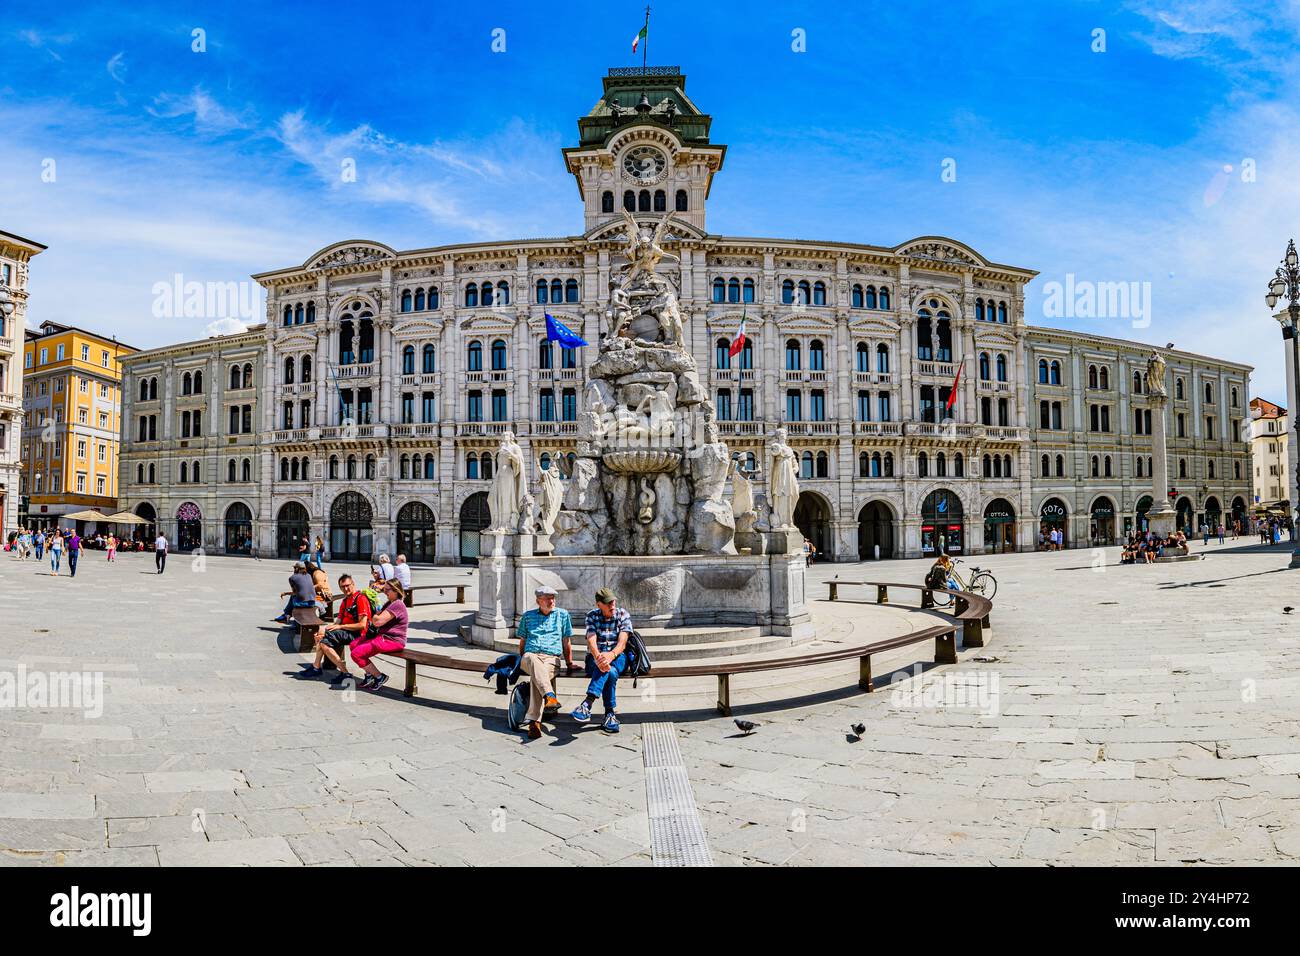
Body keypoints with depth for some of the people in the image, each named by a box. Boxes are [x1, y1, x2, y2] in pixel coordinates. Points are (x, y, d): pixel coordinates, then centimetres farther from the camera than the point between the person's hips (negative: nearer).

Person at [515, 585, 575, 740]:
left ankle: (533, 721, -46)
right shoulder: (527, 615, 20)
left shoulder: (562, 615, 18)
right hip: (530, 656, 1)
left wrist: (569, 663, 20)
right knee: (533, 660, -39)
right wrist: (522, 660, 17)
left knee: (535, 677, -35)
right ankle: (549, 695, -58)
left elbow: (566, 643, 21)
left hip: (552, 658, -1)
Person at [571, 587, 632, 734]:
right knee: (610, 672, -36)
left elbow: (622, 642, -15)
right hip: (596, 657, 0)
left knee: (608, 669, -38)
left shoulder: (623, 615, -1)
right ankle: (609, 714, -40)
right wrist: (598, 657, -37)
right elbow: (591, 641, -14)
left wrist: (611, 655, -38)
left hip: (618, 656, 0)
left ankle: (587, 704, -49)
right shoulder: (592, 616, 2)